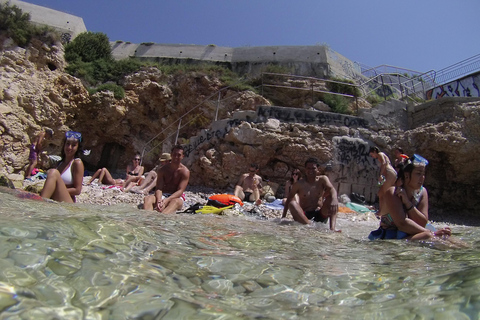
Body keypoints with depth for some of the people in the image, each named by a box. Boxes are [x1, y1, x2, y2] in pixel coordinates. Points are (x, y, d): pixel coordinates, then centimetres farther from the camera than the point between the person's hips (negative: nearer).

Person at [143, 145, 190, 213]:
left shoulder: (185, 171, -4)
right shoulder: (163, 170, 5)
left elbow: (180, 191, -13)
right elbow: (159, 188, -4)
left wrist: (166, 200, -30)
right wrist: (159, 200, -28)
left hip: (176, 197, -3)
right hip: (163, 195, 4)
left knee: (176, 202, -40)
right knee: (147, 198, -26)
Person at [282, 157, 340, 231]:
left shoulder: (323, 179, 3)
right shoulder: (299, 184, 1)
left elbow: (332, 189, -17)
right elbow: (288, 200, 6)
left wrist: (334, 199, -41)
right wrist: (283, 217, -2)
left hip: (321, 215, 1)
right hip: (304, 217, -1)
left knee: (331, 196, -17)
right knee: (292, 203, -26)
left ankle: (332, 227, -34)